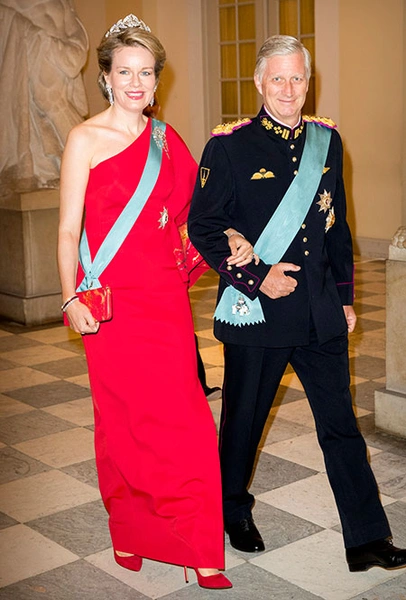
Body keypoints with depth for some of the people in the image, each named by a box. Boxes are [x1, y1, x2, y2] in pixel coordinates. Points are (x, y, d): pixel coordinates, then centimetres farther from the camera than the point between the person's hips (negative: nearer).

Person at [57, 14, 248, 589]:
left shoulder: (166, 139, 11)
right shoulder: (86, 139, -1)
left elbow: (189, 212, 18)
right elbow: (69, 229, -4)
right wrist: (72, 297, -14)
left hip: (165, 297, 4)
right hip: (112, 301, -3)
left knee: (183, 421, 3)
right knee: (123, 423, 6)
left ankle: (198, 548, 15)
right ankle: (128, 534, 26)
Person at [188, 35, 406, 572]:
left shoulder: (327, 141, 8)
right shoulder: (230, 145, -6)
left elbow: (337, 226, 14)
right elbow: (204, 227, -7)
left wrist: (345, 297, 13)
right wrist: (257, 279, -14)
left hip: (320, 314, 4)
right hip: (255, 310, -3)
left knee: (341, 424, 6)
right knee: (244, 419, 12)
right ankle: (234, 514, 36)